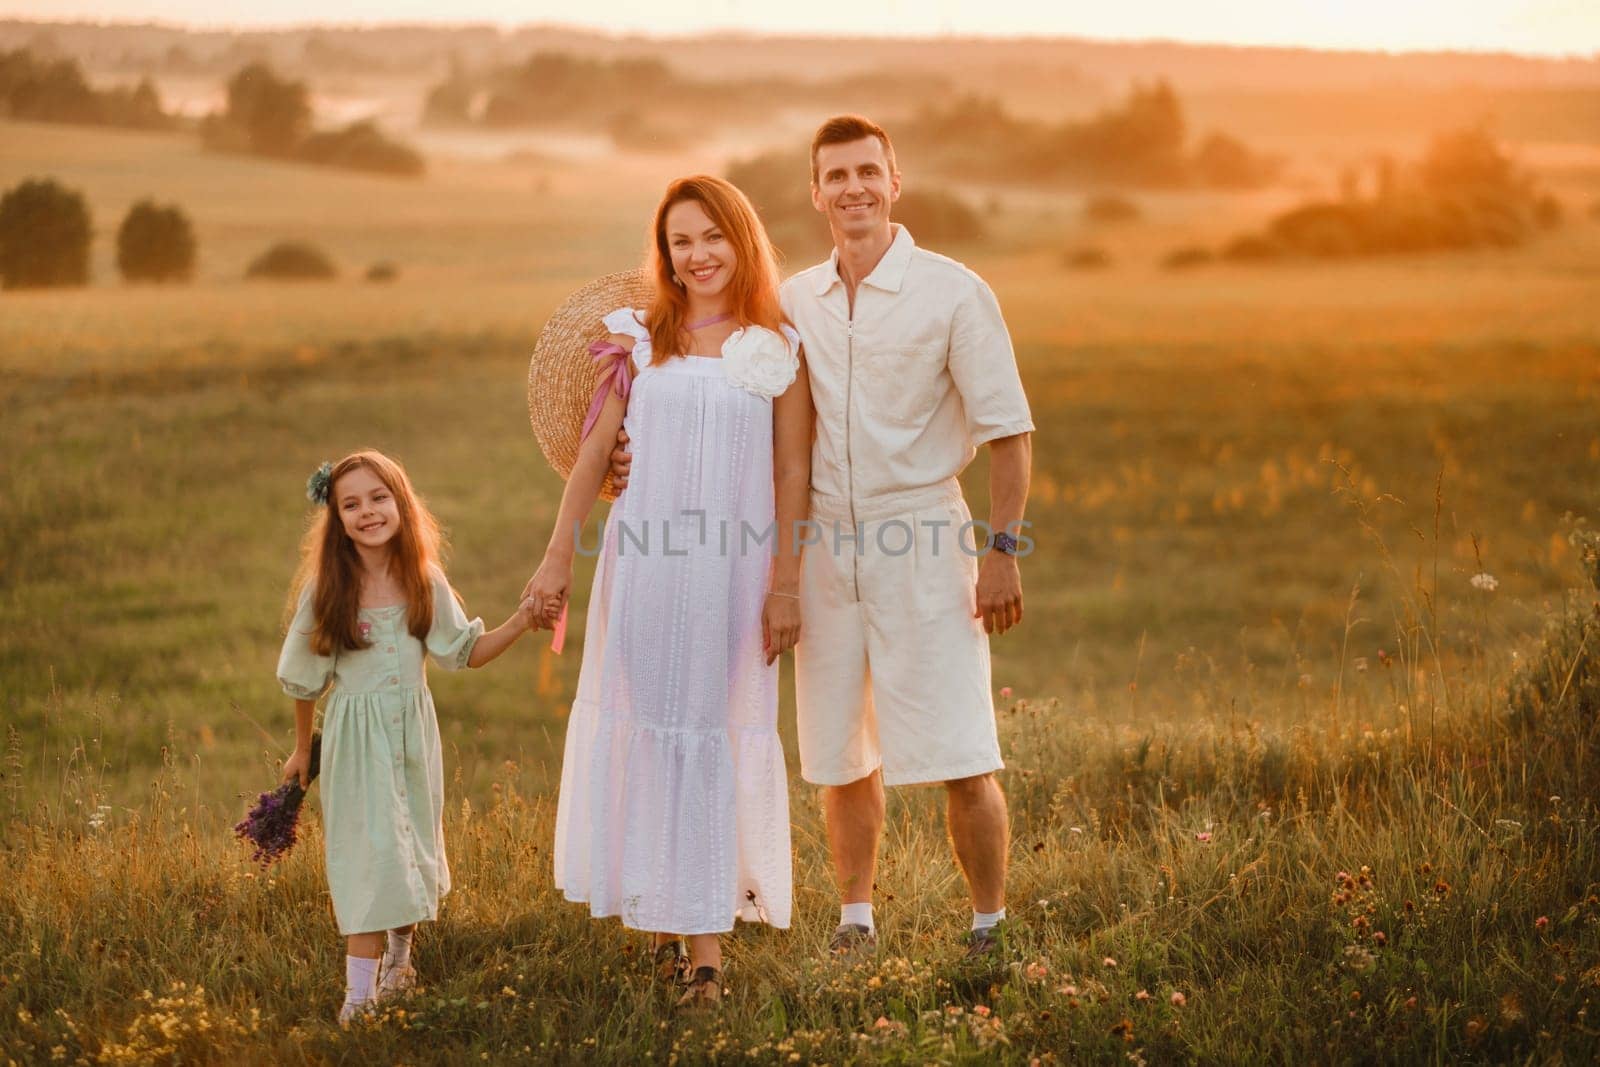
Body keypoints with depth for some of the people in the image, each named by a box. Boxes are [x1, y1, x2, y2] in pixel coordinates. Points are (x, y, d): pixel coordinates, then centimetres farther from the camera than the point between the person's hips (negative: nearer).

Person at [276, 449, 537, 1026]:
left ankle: (398, 958, 37)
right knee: (370, 855, -8)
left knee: (413, 848, 13)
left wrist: (522, 620, -10)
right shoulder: (326, 588, -9)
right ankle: (359, 995, -4)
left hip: (414, 735, 3)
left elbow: (466, 653, 4)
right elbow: (306, 678, 2)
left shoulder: (425, 582, -2)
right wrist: (302, 750, 9)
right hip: (357, 739, -3)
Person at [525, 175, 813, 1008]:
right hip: (644, 563, 1)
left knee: (715, 735, 2)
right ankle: (663, 914, 16)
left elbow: (792, 473, 2)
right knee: (642, 730, 3)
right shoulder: (638, 338, 6)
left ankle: (705, 936, 7)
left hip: (732, 568, -1)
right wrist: (558, 556, 3)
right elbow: (593, 449, 7)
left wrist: (785, 585, -3)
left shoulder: (779, 349, 2)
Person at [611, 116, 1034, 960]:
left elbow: (1010, 432, -4)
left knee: (959, 759, -5)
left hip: (923, 549, -4)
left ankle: (989, 929, 10)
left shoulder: (953, 295, -5)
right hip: (826, 550, 4)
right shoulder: (792, 302, 8)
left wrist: (1002, 550, -10)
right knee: (840, 761, 11)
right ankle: (855, 921, 27)